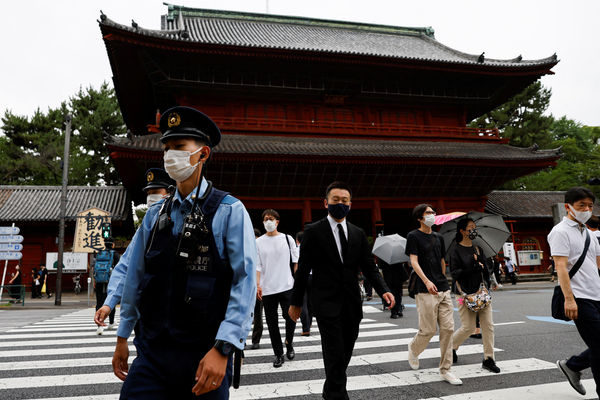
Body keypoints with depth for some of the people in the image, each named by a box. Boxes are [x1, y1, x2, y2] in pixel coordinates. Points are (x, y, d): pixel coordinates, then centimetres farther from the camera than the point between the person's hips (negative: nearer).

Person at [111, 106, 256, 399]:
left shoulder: (230, 211, -8)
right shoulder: (155, 215, 8)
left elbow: (246, 283, -15)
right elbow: (134, 275, 13)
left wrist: (222, 349, -21)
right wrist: (122, 337, 15)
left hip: (206, 358, -3)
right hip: (152, 354, 4)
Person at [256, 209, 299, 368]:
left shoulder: (287, 239, 4)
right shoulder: (258, 242, 5)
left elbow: (296, 261, 9)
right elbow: (257, 265, 3)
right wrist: (257, 285, -6)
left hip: (287, 286, -1)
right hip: (267, 289, 1)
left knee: (290, 317, -3)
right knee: (271, 322, 4)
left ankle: (289, 343, 27)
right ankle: (278, 354, 17)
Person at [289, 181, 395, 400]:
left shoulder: (358, 234, 9)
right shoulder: (313, 231, -4)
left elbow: (369, 267, 8)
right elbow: (303, 269, -2)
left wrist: (384, 290, -9)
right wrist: (296, 302, 0)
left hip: (352, 304, 5)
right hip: (327, 303, -4)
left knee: (345, 355, 14)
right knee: (335, 355, -7)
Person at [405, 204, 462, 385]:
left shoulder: (438, 237, 16)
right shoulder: (413, 236, -3)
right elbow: (414, 261, -12)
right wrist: (426, 281, -23)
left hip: (443, 289, 6)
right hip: (426, 291, -6)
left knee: (447, 329, 2)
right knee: (428, 330, -3)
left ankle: (445, 370, 12)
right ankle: (413, 350, 27)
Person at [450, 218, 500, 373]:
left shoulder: (478, 249, 12)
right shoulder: (456, 250, -6)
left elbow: (485, 269, 15)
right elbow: (455, 273, -14)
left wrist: (487, 284, 1)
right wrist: (475, 268, -17)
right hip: (465, 294, -6)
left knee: (488, 325, 1)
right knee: (468, 327, -3)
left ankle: (488, 359, 10)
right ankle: (450, 346, 23)